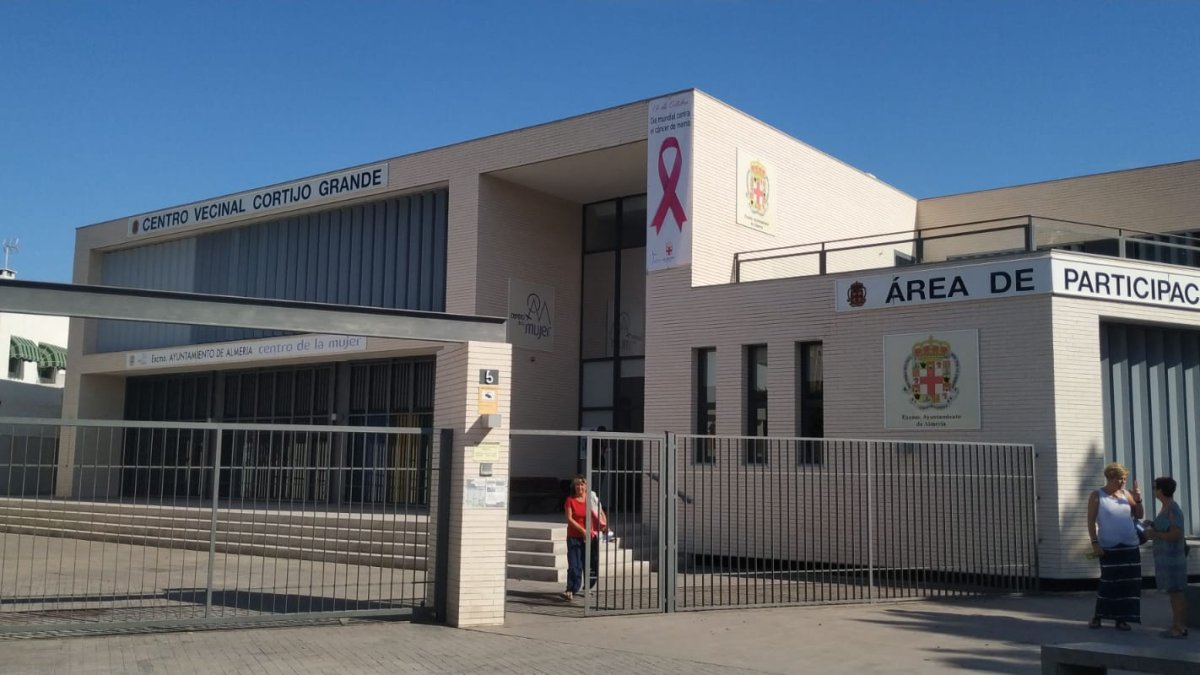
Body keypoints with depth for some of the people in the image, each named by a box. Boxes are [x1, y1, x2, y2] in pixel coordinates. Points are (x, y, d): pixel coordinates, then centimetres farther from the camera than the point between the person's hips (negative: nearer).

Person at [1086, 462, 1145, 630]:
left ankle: (1121, 618, 10)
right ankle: (1098, 616, 10)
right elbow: (1091, 521, -5)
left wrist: (1138, 500, -4)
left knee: (1128, 584, 2)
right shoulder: (1097, 496, -2)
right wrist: (1094, 543, -13)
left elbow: (1139, 515, 13)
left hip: (1130, 547, 4)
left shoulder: (1126, 494, 8)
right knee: (1109, 582, -4)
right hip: (1109, 548, -4)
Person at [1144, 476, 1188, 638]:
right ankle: (1177, 625, 15)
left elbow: (1176, 534, -22)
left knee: (1176, 592, -6)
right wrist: (1153, 526, 11)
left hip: (1172, 558, -10)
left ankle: (1180, 628, -3)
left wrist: (1155, 534, -13)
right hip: (1165, 558, 10)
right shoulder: (1165, 508, 14)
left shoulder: (1173, 510, -16)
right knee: (1172, 592, 11)